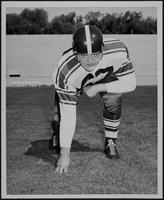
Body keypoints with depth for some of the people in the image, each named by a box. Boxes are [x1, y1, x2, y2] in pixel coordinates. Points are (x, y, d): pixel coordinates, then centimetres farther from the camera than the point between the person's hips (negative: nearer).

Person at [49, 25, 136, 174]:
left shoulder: (118, 51, -39)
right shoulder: (66, 71, -42)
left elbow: (131, 83, -25)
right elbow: (68, 115, -36)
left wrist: (98, 88, -34)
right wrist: (65, 154, -35)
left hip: (105, 76, 1)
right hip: (73, 83, -1)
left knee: (113, 100, -24)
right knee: (61, 114, -11)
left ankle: (110, 143, -1)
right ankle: (57, 135, 27)